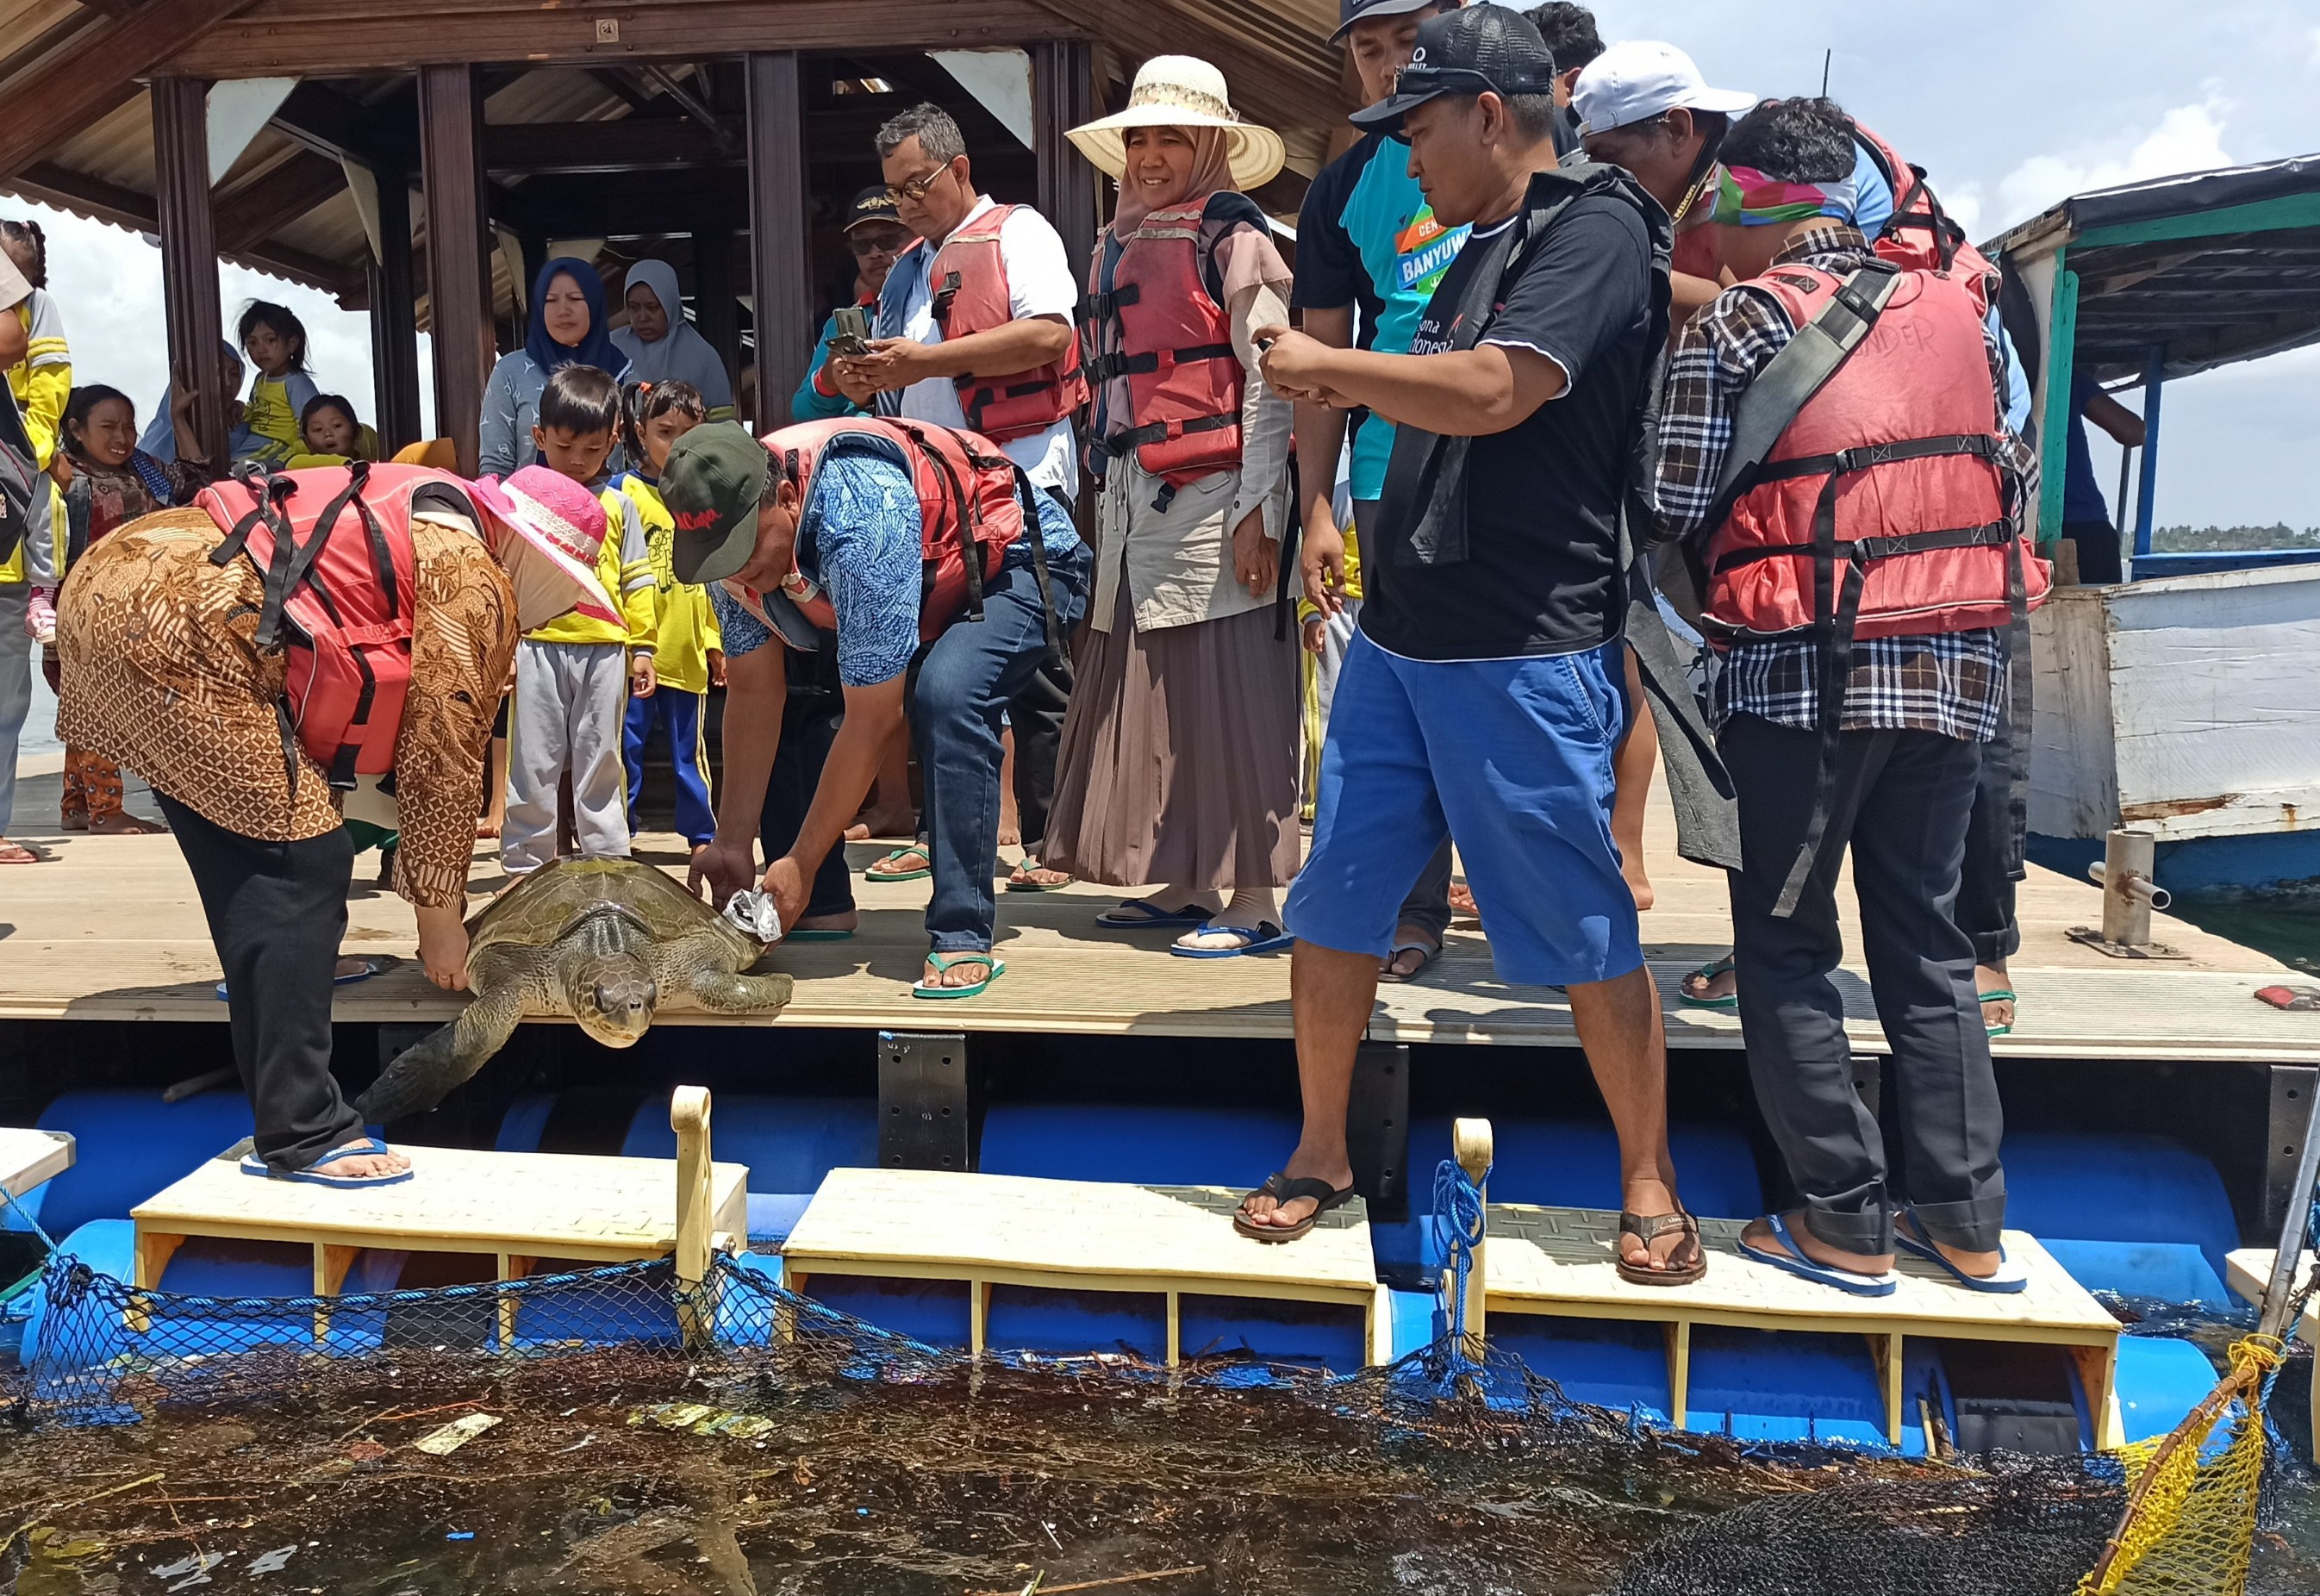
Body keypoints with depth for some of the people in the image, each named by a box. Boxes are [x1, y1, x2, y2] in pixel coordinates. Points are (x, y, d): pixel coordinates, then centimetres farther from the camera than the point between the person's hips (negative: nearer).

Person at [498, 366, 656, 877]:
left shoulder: (617, 505, 10)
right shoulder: (522, 496, 6)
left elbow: (636, 581, 10)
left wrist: (641, 648, 5)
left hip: (603, 648, 1)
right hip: (536, 644, -1)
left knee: (600, 760, 8)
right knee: (532, 760, 4)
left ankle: (607, 860, 15)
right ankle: (525, 863, 13)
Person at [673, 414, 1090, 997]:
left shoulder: (859, 520, -39)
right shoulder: (732, 527, -17)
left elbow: (872, 722, -34)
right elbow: (752, 694, -11)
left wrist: (800, 866, -28)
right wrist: (732, 844, -14)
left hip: (1019, 565, -8)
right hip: (930, 581, 8)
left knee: (946, 695, -35)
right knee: (788, 696, -6)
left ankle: (963, 938, -27)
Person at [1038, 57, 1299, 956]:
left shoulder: (1233, 239, -3)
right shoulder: (1122, 246, 18)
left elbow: (1270, 384, -10)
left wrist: (1260, 510, -17)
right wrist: (1109, 501, 17)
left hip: (1210, 498, -8)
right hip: (1134, 503, 8)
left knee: (1226, 690, -6)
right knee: (1152, 689, 9)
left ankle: (1253, 900, 0)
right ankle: (1184, 883, 19)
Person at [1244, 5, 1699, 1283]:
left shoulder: (1597, 230, -9)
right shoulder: (1480, 251, 18)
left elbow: (1493, 392, -23)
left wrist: (1326, 364, -13)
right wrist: (1343, 392, 11)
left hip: (1525, 659, -8)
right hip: (1398, 644, 8)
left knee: (1586, 934, 1)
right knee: (1332, 907, 8)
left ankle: (1648, 1185, 19)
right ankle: (1320, 1155, 23)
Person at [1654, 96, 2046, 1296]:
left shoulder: (1734, 323, -5)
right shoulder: (1957, 312, 11)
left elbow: (1676, 510, -7)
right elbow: (2017, 477, 15)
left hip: (1807, 669, -5)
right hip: (1956, 665, 5)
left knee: (1787, 944, 7)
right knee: (1924, 938, 15)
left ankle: (1846, 1226, 10)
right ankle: (1965, 1221, 19)